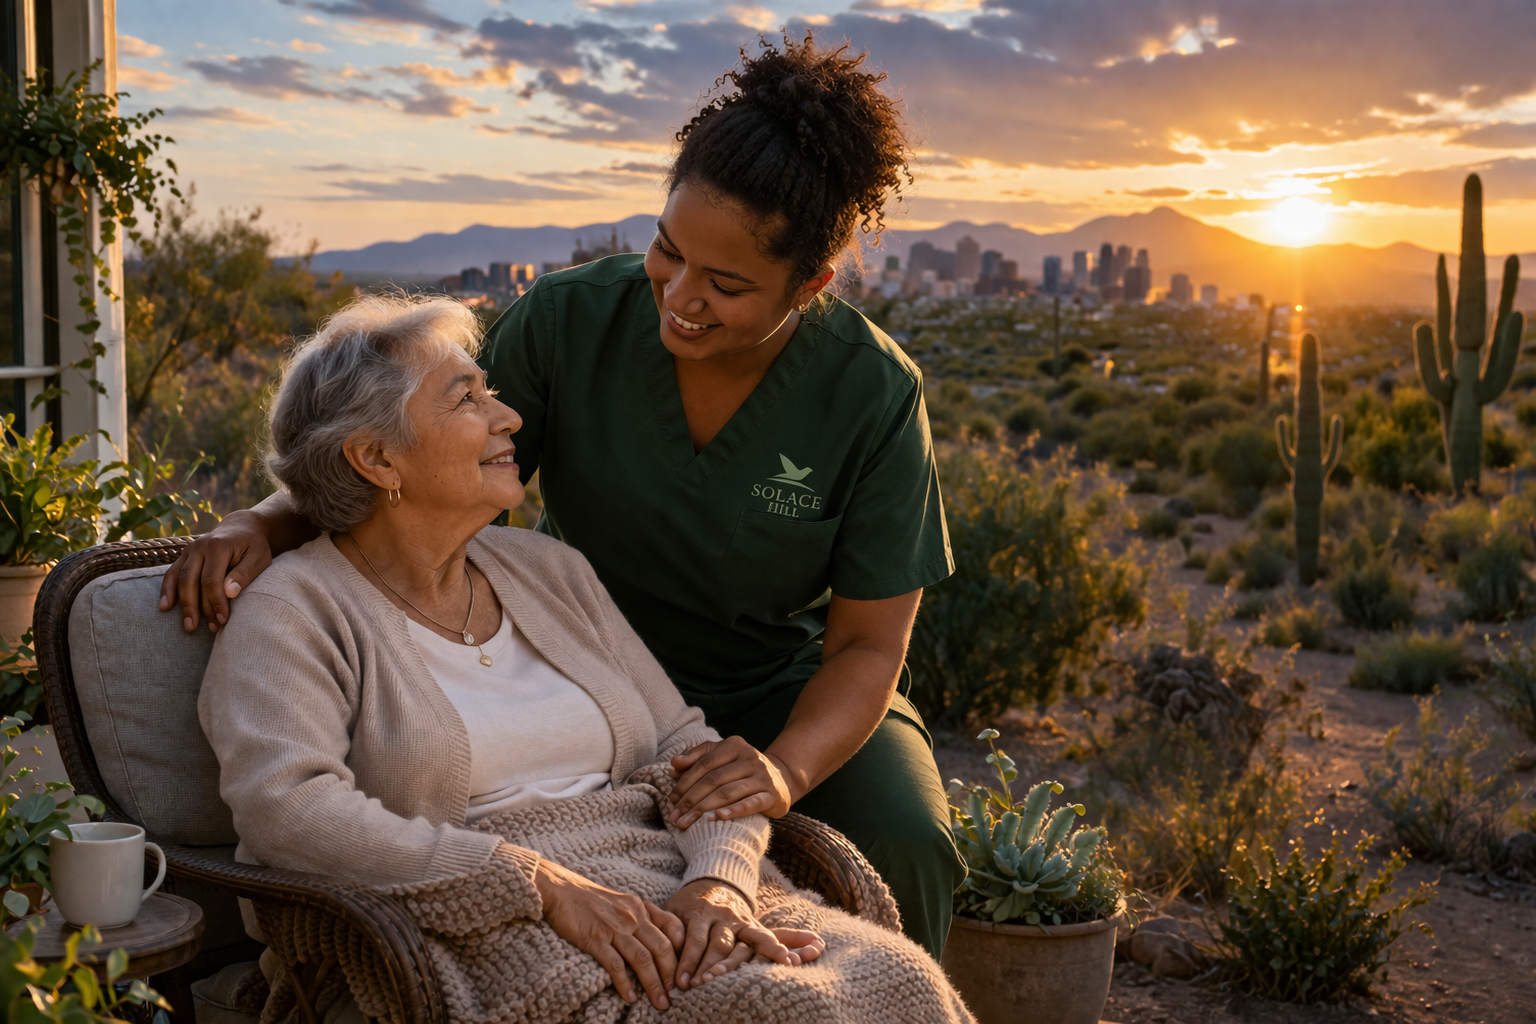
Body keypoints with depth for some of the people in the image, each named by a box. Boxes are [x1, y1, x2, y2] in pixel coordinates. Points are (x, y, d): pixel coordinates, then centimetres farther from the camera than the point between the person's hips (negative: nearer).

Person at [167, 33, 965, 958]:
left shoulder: (876, 395, -17)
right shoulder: (568, 320, -14)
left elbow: (868, 644, -14)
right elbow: (411, 483, -4)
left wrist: (785, 767, -34)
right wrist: (263, 524, -24)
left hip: (786, 688, 0)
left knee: (903, 844, -28)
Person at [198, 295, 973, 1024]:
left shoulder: (549, 572, 17)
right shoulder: (296, 612, 0)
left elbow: (688, 747, 12)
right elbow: (284, 809, -17)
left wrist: (718, 882, -10)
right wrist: (543, 886, -20)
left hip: (668, 890, 6)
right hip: (495, 937, -6)